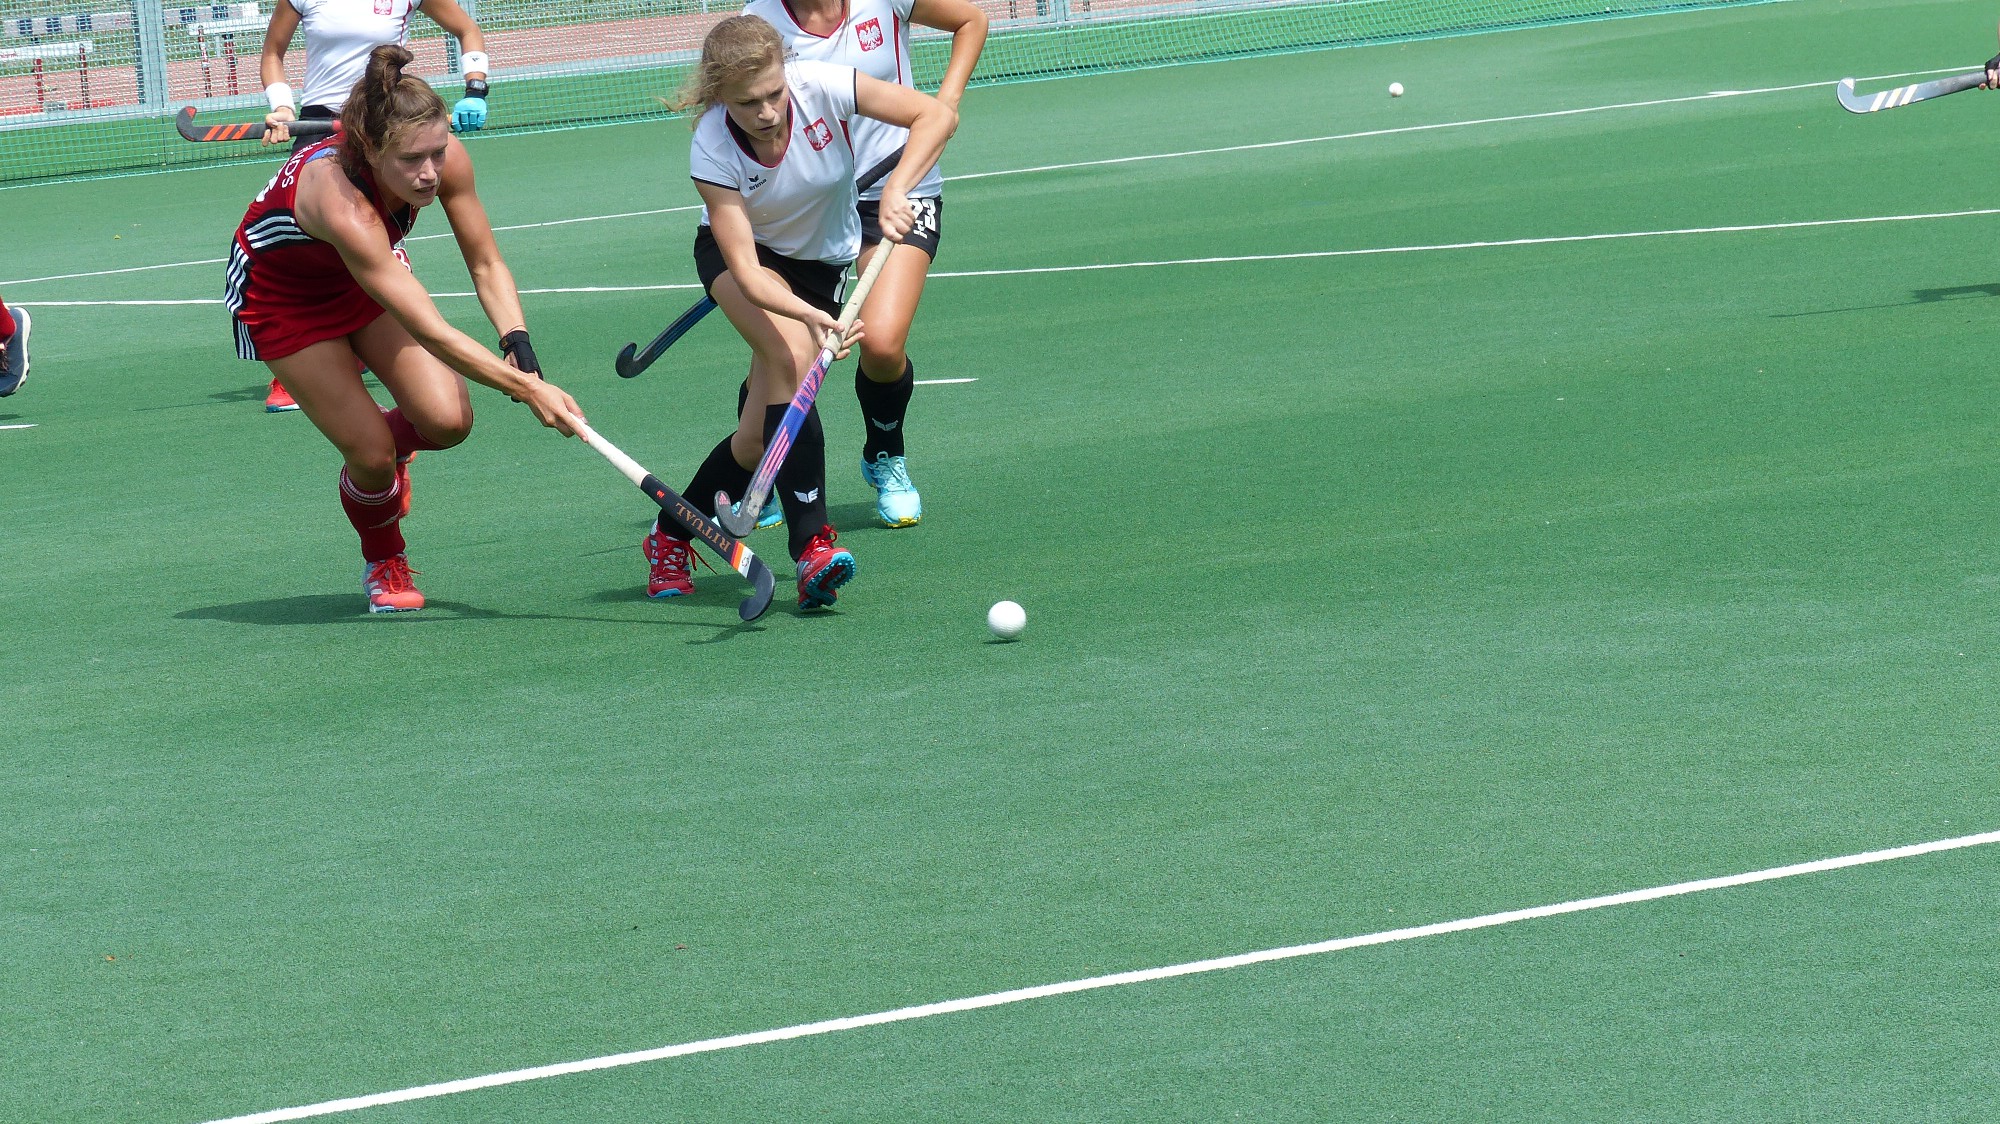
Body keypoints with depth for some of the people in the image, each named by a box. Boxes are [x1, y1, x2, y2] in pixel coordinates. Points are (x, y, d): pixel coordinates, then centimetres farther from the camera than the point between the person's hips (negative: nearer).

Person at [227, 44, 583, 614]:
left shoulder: (444, 158, -27)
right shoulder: (339, 199, -44)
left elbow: (486, 264, -11)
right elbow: (433, 335, -45)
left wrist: (518, 344, -28)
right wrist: (528, 389, -47)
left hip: (370, 271, 5)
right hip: (283, 294, -5)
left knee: (447, 420, -13)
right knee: (371, 453, -12)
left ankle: (389, 448, 24)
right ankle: (383, 563, 22)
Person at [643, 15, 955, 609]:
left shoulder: (820, 87, -29)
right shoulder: (712, 151, -30)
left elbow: (936, 114, -30)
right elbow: (746, 271, -34)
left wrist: (895, 190, -43)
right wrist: (808, 315, -51)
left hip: (824, 259, 2)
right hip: (738, 253, -2)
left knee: (760, 434, -7)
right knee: (791, 352, -35)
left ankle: (671, 536, 19)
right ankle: (812, 546, -38)